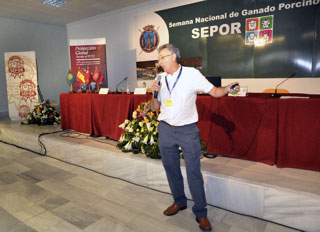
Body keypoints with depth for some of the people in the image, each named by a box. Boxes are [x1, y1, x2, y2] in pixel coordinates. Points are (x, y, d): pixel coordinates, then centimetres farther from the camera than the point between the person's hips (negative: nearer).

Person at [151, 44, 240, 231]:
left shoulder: (192, 74, -7)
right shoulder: (160, 79, 5)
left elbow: (214, 91, -8)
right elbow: (154, 108, 8)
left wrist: (227, 89, -28)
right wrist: (155, 94, -10)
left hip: (187, 130, -4)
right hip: (165, 129, 5)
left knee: (194, 171, -2)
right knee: (171, 168, 14)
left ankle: (201, 213, 16)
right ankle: (179, 202, 36)